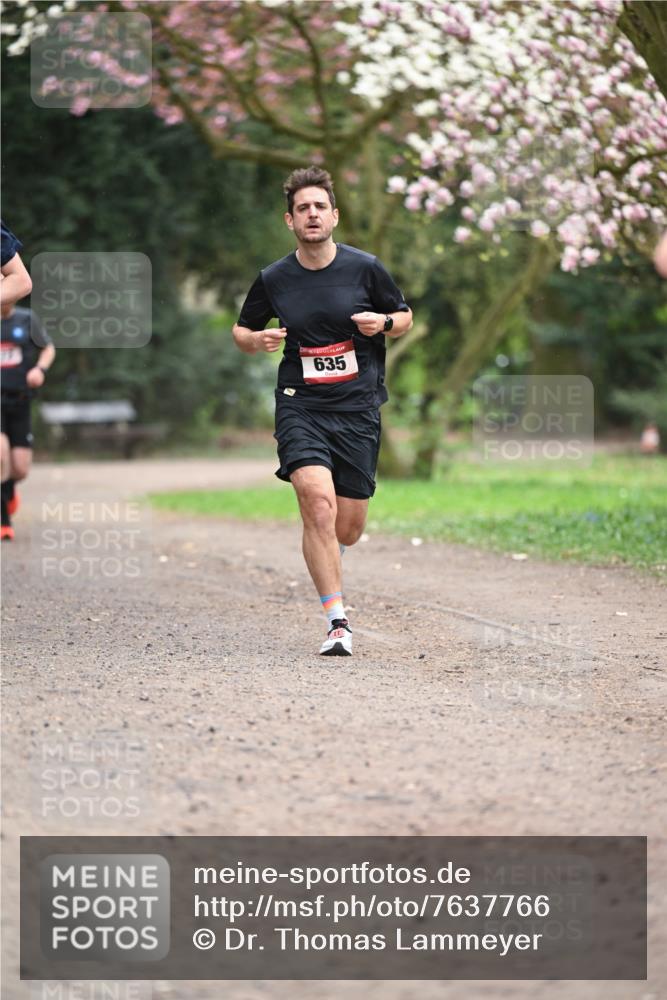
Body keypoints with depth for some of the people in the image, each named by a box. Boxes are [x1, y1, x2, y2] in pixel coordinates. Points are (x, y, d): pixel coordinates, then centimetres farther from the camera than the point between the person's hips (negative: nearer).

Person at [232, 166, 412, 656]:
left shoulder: (366, 268, -1)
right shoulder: (273, 279, 1)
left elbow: (405, 317, 12)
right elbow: (241, 330, 16)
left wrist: (383, 322, -10)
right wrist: (257, 340, -7)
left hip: (358, 410, 1)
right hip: (300, 407, -1)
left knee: (348, 529, 3)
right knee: (319, 502, -22)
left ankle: (326, 562, 43)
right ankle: (337, 622, -17)